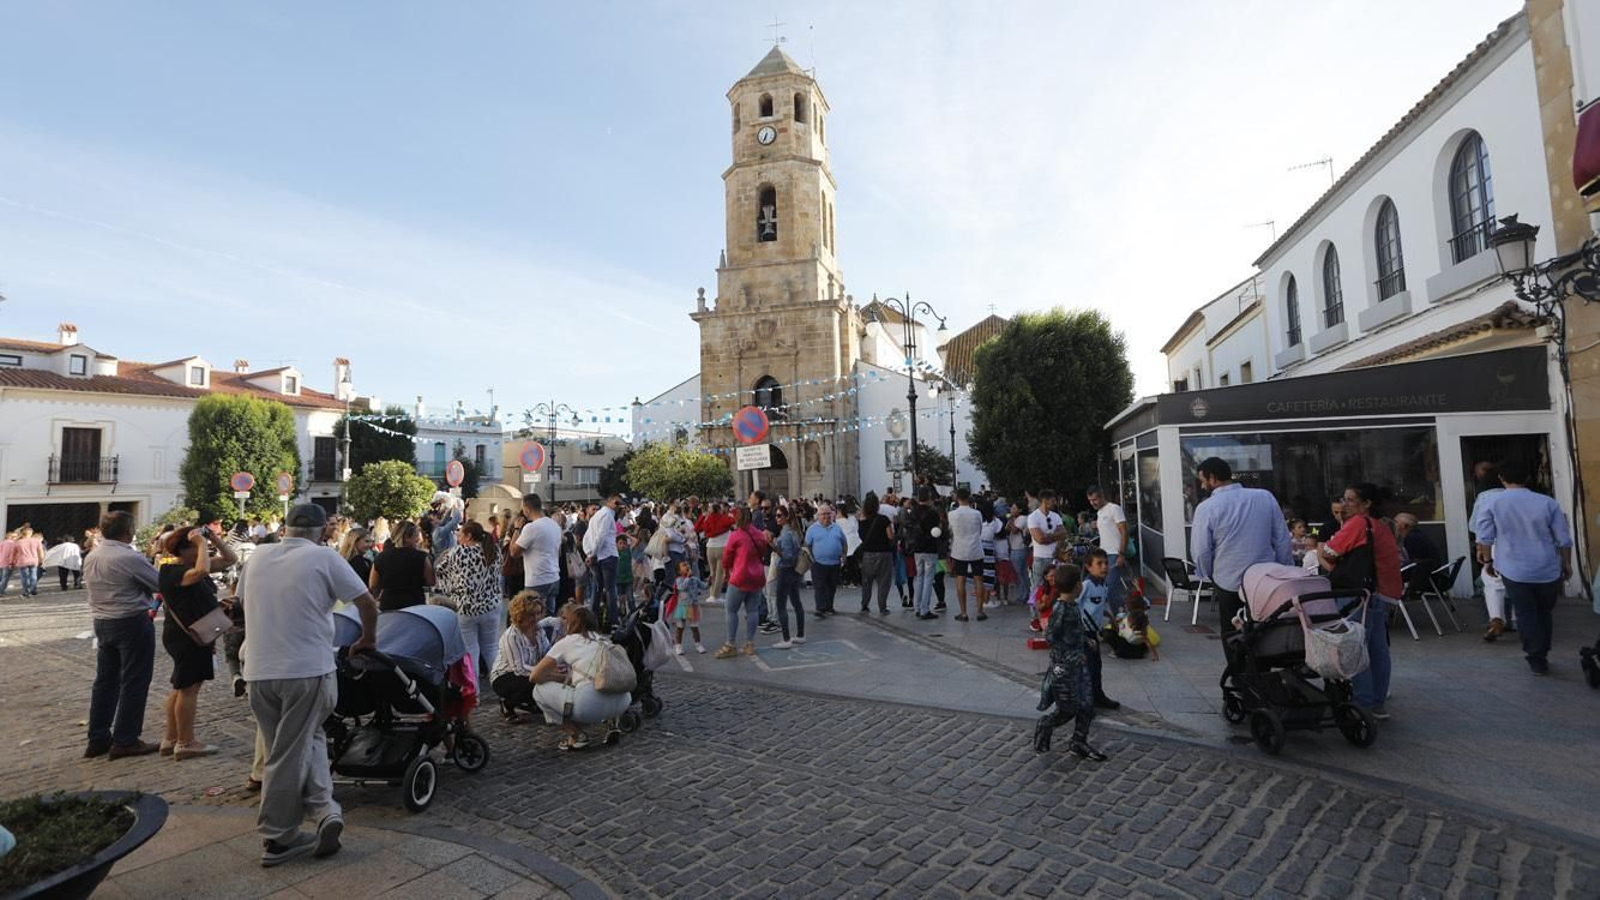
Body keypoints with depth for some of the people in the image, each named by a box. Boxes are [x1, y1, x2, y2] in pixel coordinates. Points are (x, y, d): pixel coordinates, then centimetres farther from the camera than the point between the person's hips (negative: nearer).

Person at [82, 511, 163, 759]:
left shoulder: (91, 557, 6)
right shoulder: (130, 558, -19)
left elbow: (90, 586, 16)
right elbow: (161, 583, -14)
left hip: (101, 622, 8)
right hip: (132, 623, -8)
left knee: (105, 680, 16)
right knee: (134, 682, 1)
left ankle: (98, 739, 22)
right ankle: (125, 741, 5)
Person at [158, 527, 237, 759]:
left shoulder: (192, 566, 6)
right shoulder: (172, 572, -20)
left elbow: (230, 559, 10)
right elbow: (202, 570, -41)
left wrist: (214, 539, -3)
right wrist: (202, 543, -29)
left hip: (197, 635, 10)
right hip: (185, 637, -10)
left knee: (182, 688, 16)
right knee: (189, 688, -2)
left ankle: (171, 739, 27)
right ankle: (186, 744, 6)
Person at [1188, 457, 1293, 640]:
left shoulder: (1206, 508, -14)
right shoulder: (1266, 497, -5)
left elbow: (1201, 552, -10)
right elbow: (1283, 540, 0)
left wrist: (1211, 578, 8)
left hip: (1228, 584, -3)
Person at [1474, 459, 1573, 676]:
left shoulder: (1493, 503, -7)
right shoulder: (1548, 503, -5)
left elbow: (1485, 537, -2)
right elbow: (1564, 540, -1)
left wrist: (1488, 559, 15)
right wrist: (1567, 564, 13)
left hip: (1514, 570, -2)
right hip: (1548, 570, 2)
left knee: (1526, 615, 7)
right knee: (1544, 614, 18)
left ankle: (1537, 660, 4)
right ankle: (1542, 656, 30)